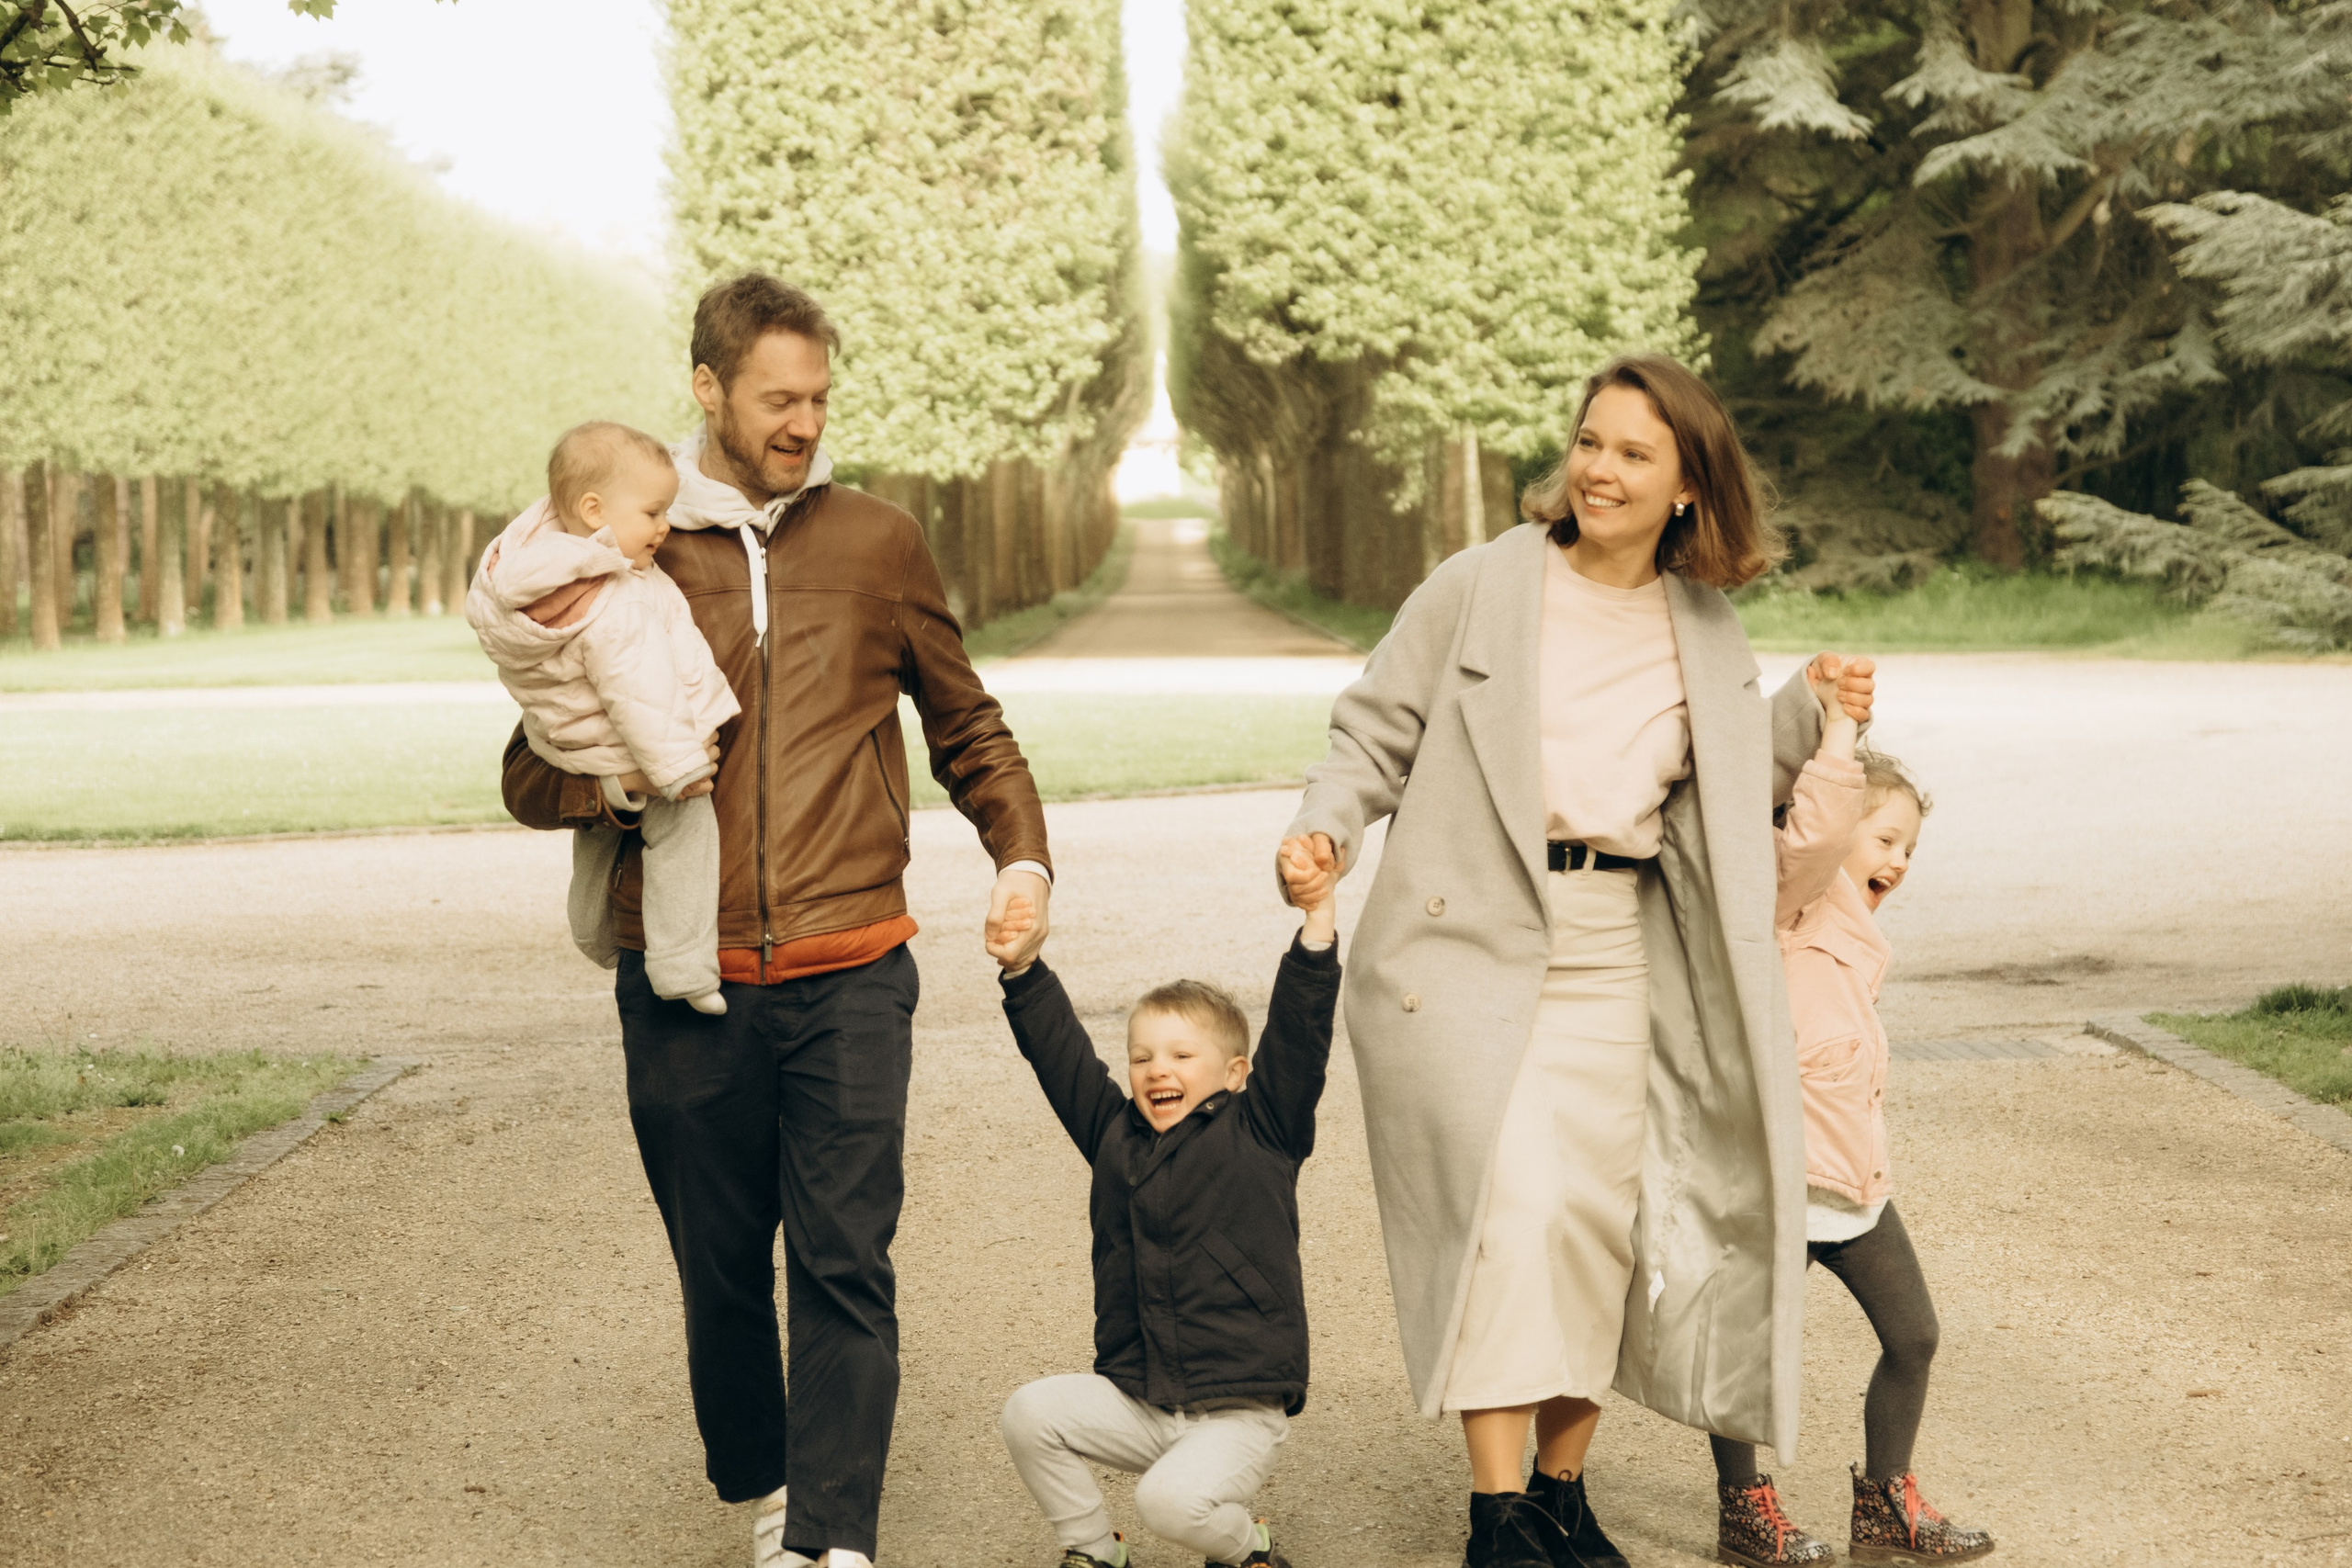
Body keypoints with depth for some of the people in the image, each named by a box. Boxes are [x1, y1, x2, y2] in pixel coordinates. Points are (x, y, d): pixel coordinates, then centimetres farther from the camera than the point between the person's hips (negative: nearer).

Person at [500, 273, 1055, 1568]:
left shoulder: (878, 544, 9)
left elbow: (967, 729, 21)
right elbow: (531, 777, 8)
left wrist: (1022, 857, 5)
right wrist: (623, 777, -13)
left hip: (848, 976, 0)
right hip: (684, 985, 1)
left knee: (845, 1265, -8)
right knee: (721, 1267, 10)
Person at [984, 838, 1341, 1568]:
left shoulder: (1260, 1131, -2)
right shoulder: (1115, 1136, 10)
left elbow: (1299, 1030, -11)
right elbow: (1061, 1054, 13)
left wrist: (1317, 915, -21)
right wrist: (1023, 972, 4)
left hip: (1240, 1409, -5)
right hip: (1136, 1398, 5)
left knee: (1173, 1500, -27)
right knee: (1032, 1414, -15)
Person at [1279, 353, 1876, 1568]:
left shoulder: (1706, 631, 11)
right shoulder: (1482, 588, -1)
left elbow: (1724, 795, 18)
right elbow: (1376, 735, 3)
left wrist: (1810, 714, 4)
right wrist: (1324, 831, -14)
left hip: (1616, 958, 4)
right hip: (1467, 946, -4)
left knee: (1602, 1218, 3)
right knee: (1511, 1204, -16)